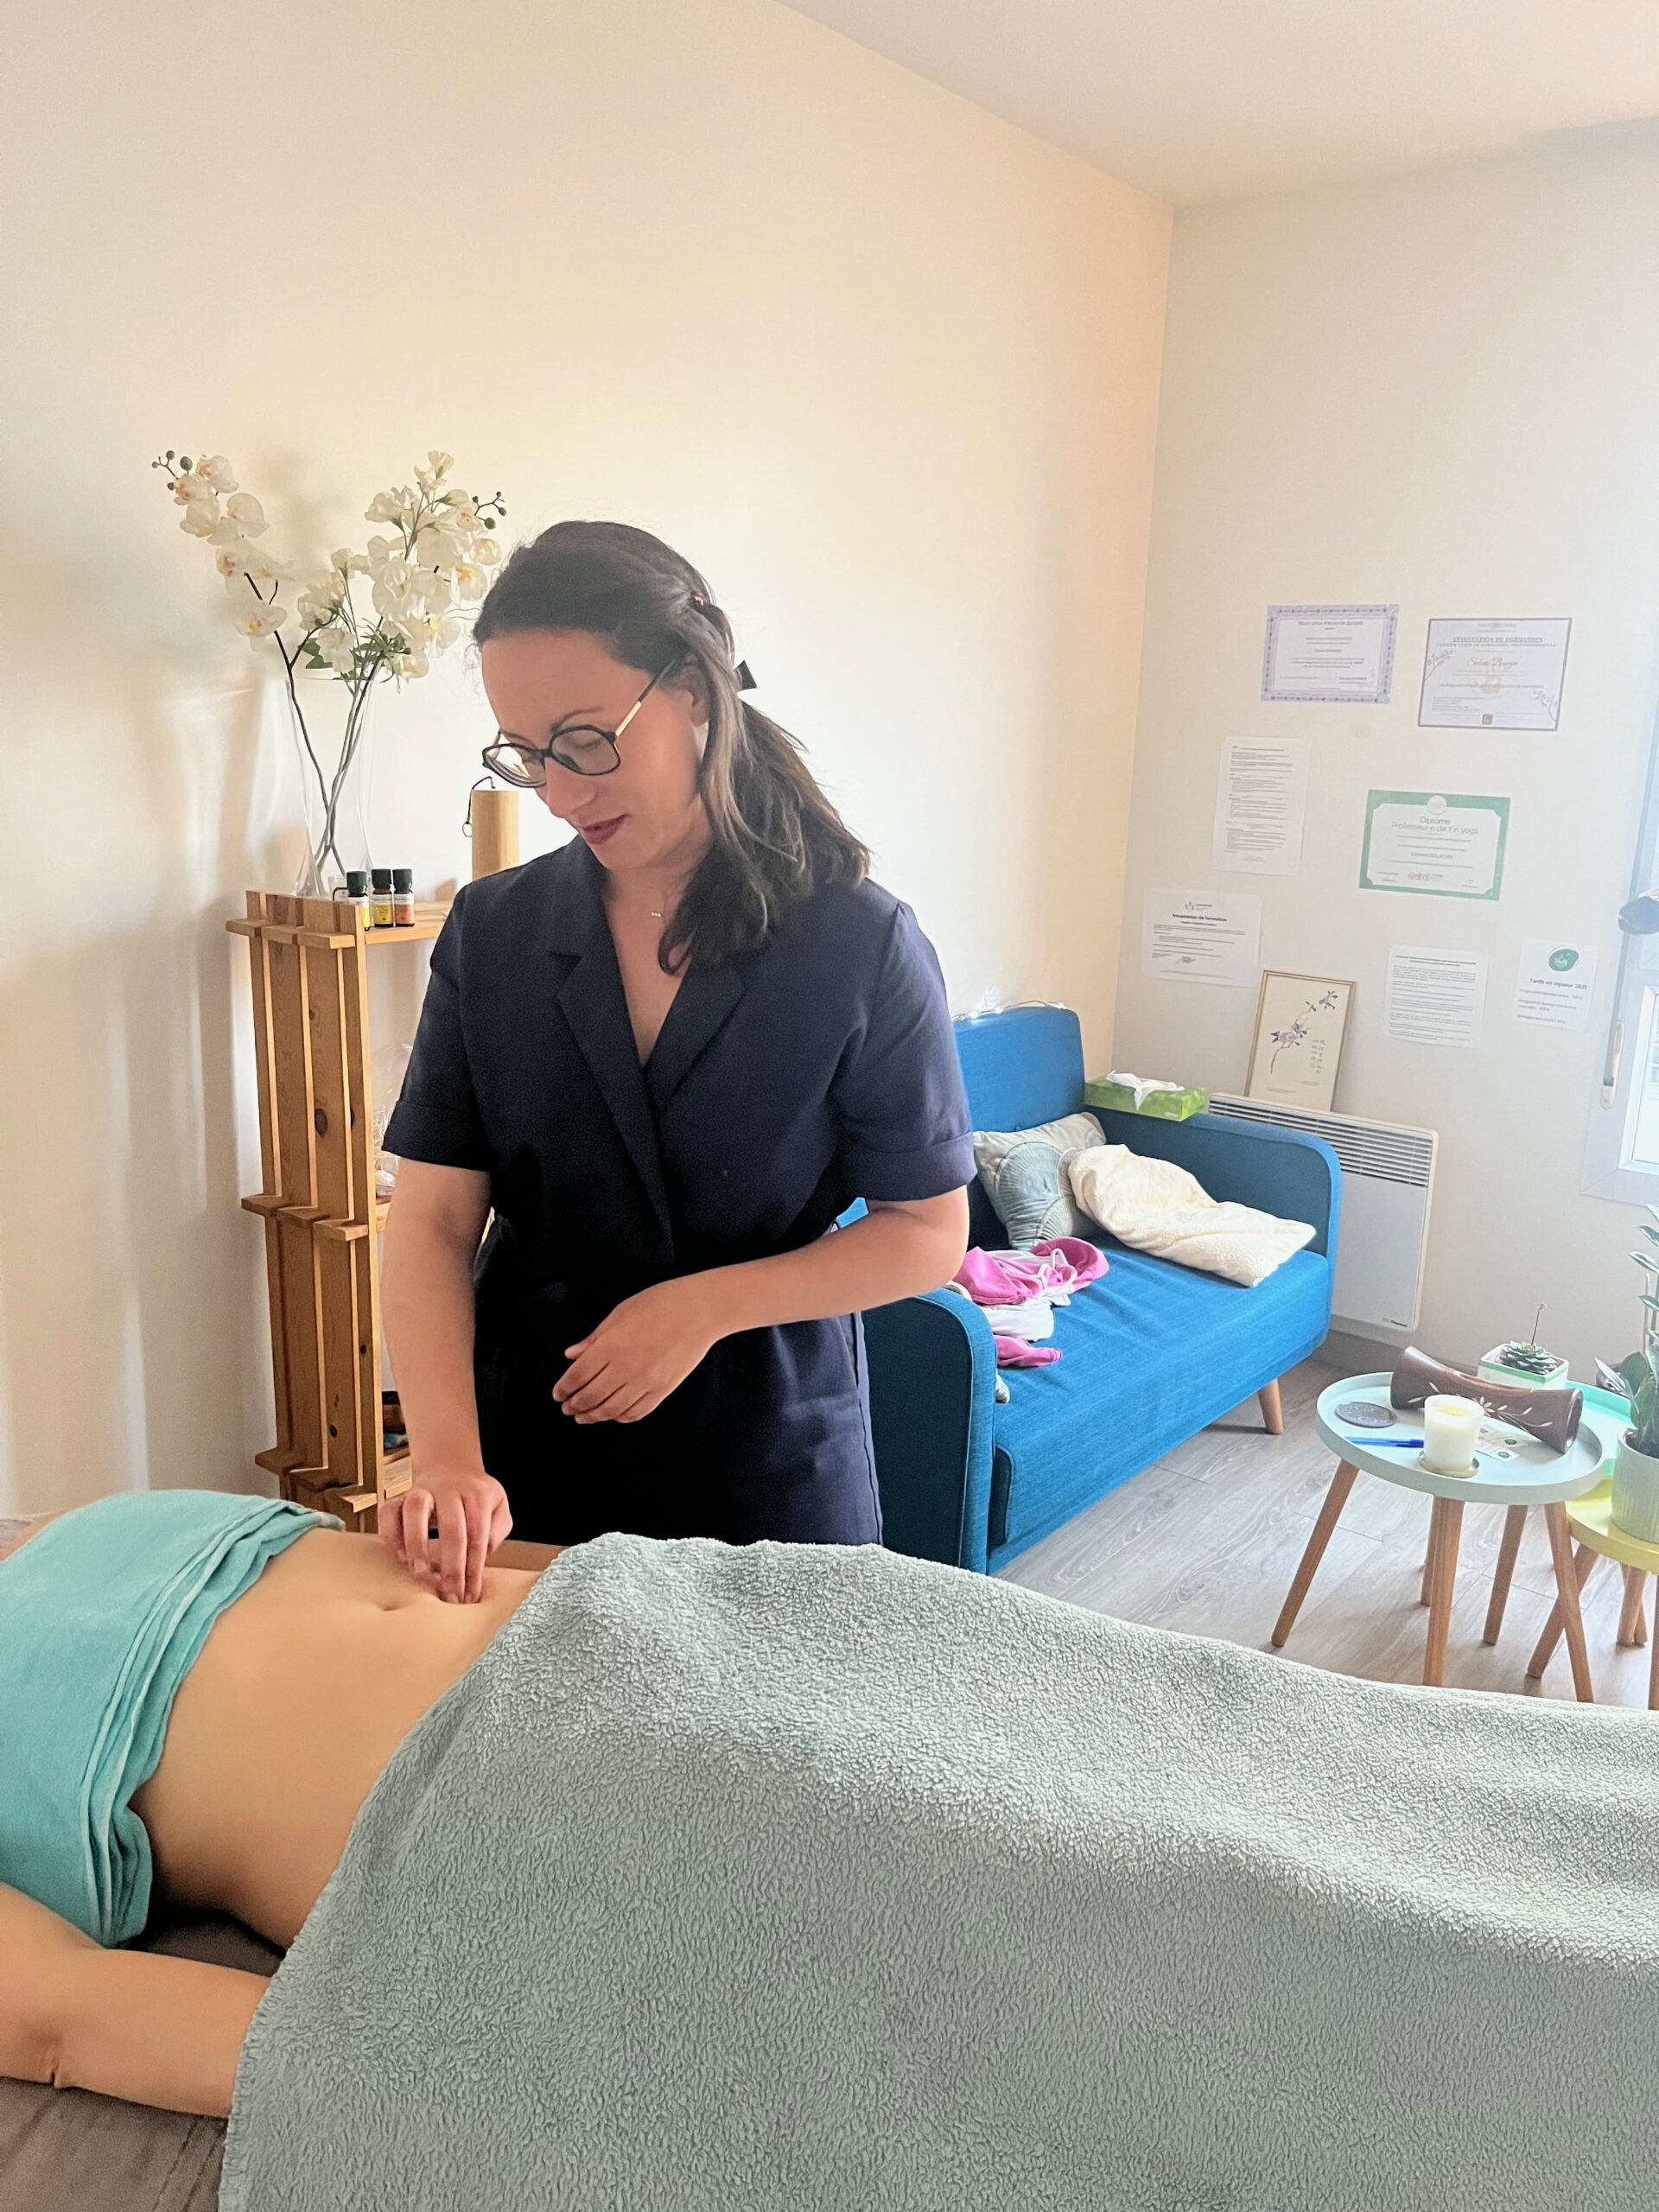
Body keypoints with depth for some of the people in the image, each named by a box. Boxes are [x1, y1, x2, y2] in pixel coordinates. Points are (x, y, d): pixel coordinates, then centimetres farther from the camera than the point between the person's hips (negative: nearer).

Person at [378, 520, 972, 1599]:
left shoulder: (860, 944, -11)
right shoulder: (492, 933, -4)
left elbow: (930, 1235, -6)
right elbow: (433, 1219, -7)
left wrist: (708, 1305, -18)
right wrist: (447, 1458, -21)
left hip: (772, 1475, -2)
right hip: (529, 1474, 2)